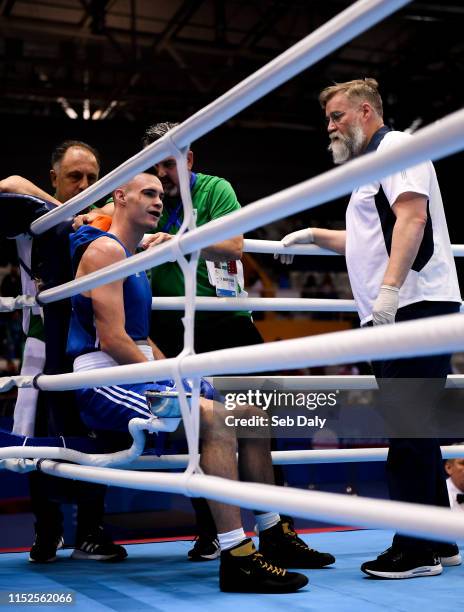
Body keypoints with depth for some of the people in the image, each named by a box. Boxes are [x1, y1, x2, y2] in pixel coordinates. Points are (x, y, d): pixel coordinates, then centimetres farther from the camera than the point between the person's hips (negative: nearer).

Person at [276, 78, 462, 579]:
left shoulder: (395, 146, -2)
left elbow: (411, 218, -17)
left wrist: (389, 288, -26)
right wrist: (315, 235, 32)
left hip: (414, 305, -10)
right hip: (393, 315, 10)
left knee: (409, 429, -11)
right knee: (412, 429, 10)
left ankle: (415, 550, -8)